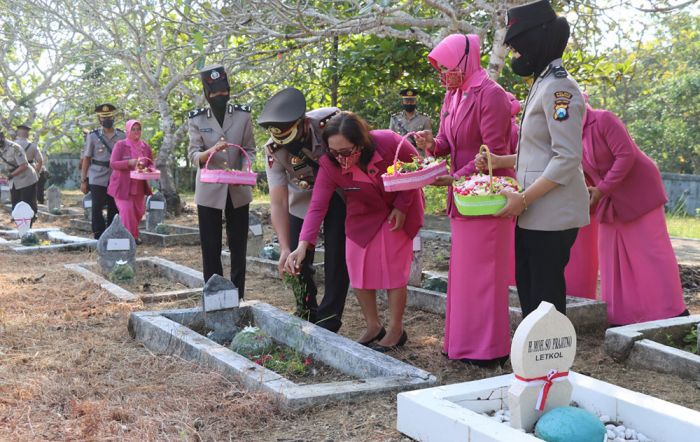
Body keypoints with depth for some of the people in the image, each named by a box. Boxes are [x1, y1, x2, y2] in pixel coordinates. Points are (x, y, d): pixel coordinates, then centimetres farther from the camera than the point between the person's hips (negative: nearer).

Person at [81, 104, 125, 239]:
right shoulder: (93, 136, 1)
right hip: (97, 179, -2)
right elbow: (86, 159, 3)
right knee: (97, 208, -2)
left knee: (114, 209, 7)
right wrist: (83, 180, -1)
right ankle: (99, 237, 5)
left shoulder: (122, 136, 7)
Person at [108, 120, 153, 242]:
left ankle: (134, 234, 28)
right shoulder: (120, 145, -6)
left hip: (139, 185, 5)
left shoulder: (145, 147, 7)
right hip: (122, 185, -5)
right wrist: (130, 163, -26)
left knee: (139, 211, 9)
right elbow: (112, 163, -13)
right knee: (126, 210, -11)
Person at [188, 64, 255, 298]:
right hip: (209, 190, -1)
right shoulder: (197, 119, -1)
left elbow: (250, 149, 4)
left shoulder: (243, 115, 1)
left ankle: (238, 297, 15)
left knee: (238, 246, 6)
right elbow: (194, 155, -4)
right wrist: (212, 151, -25)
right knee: (211, 248, 2)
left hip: (238, 190, 1)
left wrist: (244, 170, -16)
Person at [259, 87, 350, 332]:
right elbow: (278, 203, -26)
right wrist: (285, 249, -35)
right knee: (298, 260, -1)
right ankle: (307, 315, 19)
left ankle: (328, 320, 1)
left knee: (336, 257, -9)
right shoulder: (274, 150, -26)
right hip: (302, 199, 2)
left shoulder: (331, 120, -31)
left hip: (338, 193, -1)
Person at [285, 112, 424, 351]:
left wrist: (402, 206, -17)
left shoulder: (390, 143, -33)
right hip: (364, 216, 3)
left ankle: (396, 331, 12)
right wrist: (303, 245, -44)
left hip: (399, 210, -2)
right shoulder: (329, 166, -28)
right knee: (358, 270, 0)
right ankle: (373, 327, 18)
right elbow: (317, 206, -32)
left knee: (394, 270, -4)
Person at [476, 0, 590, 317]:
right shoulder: (543, 84, 16)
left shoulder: (558, 87, -14)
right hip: (534, 215, 10)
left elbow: (568, 158, -20)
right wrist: (501, 161, 12)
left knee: (544, 298, -3)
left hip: (552, 216, -9)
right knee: (529, 293, 14)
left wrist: (523, 198, -19)